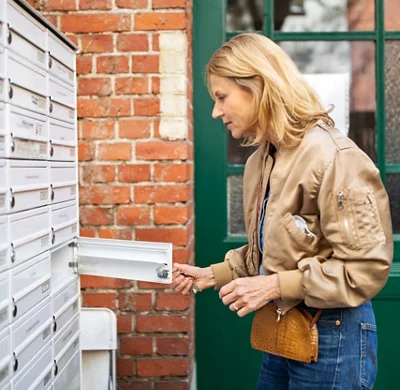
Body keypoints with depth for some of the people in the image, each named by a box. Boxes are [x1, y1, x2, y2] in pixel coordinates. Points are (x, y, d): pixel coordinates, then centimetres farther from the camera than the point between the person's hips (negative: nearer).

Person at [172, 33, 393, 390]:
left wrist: (275, 285, -22)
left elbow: (368, 267, -22)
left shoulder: (335, 157, -20)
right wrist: (211, 275, 6)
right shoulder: (260, 162, 6)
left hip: (333, 335, -7)